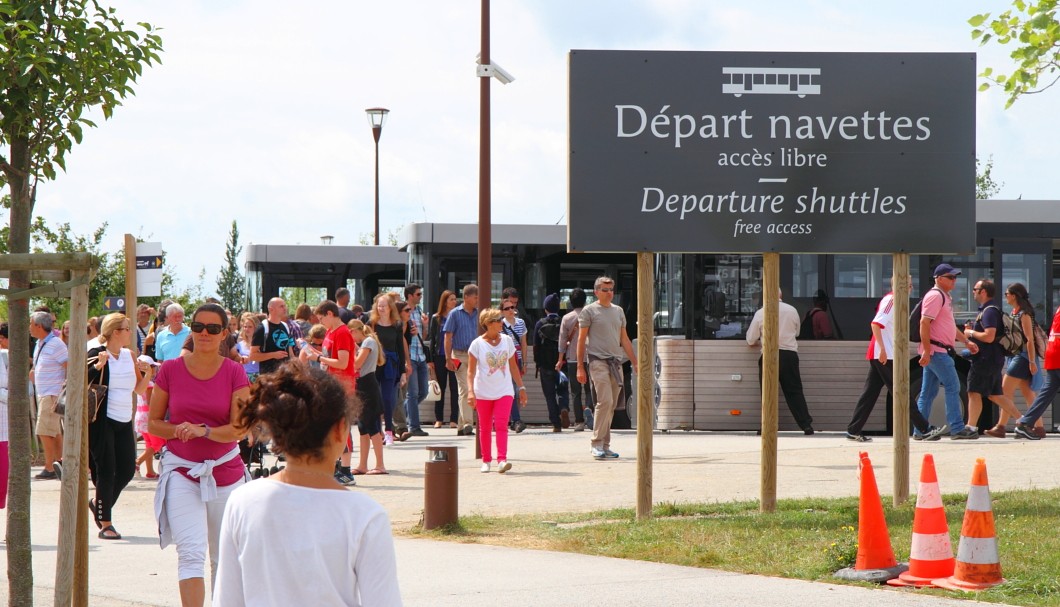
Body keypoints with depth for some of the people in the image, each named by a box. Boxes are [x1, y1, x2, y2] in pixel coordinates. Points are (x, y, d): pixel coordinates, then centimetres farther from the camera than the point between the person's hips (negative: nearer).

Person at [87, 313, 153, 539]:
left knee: (127, 470, 5)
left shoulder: (130, 356, 11)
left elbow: (139, 389, 17)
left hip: (124, 422, 7)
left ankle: (98, 503, 30)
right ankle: (105, 525, 2)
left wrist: (148, 372, 0)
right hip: (102, 421, -7)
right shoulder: (96, 355, -8)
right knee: (106, 470, -5)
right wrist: (98, 366, -25)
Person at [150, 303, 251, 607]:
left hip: (226, 472, 1)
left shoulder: (235, 373, -1)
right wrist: (178, 430, -14)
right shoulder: (170, 370, 0)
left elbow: (239, 429, -7)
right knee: (192, 553, -16)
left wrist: (203, 431, -23)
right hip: (182, 472, -1)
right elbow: (153, 423, 6)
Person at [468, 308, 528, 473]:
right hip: (483, 392, -1)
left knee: (501, 425, -12)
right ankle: (486, 461, 18)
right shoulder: (477, 344, -5)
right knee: (485, 427, 7)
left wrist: (521, 387, 13)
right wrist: (471, 390, -19)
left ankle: (502, 460, -20)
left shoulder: (507, 341, 6)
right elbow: (471, 370, -8)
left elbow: (513, 366, 14)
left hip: (504, 391, 1)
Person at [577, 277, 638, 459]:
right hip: (598, 360, -6)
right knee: (605, 401, -17)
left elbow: (624, 339, 21)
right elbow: (581, 340, 0)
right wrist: (580, 367, -5)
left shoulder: (618, 311, 18)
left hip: (616, 362, 6)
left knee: (611, 405, 5)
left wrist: (635, 363, 16)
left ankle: (605, 445, 11)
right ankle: (597, 444, -12)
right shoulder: (589, 311, 1)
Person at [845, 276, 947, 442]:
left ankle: (853, 431, 8)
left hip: (880, 356, 10)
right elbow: (876, 324, -22)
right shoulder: (891, 300, -11)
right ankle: (925, 430, -5)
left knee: (870, 393, 8)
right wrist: (882, 349, -27)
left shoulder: (895, 301, 19)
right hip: (885, 356, -10)